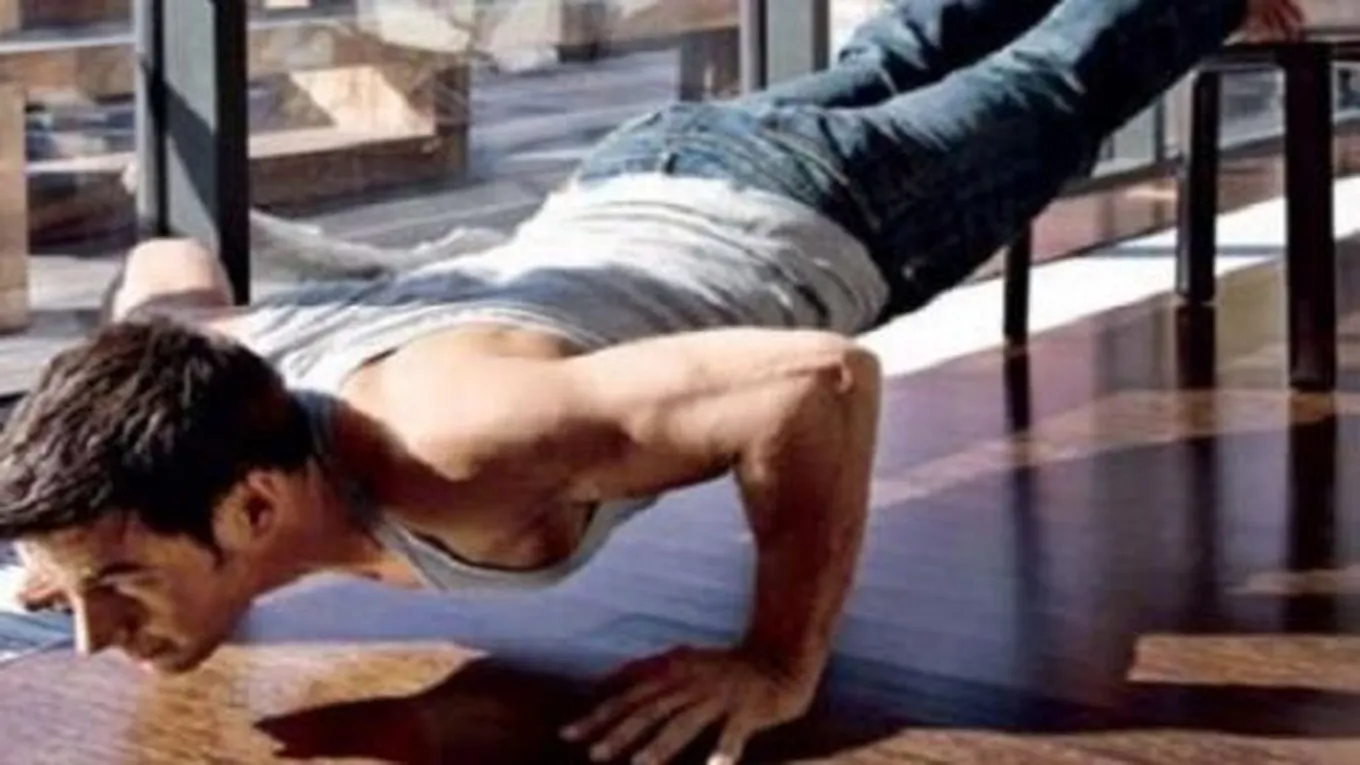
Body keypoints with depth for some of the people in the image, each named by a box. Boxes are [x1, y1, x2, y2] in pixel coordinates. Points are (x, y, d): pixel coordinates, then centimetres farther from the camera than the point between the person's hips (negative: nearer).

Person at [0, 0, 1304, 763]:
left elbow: (825, 377, -51)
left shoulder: (453, 452, -50)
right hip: (636, 187, 6)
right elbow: (167, 258, -2)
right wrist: (110, 549, -5)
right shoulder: (194, 379, -29)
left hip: (816, 222, -5)